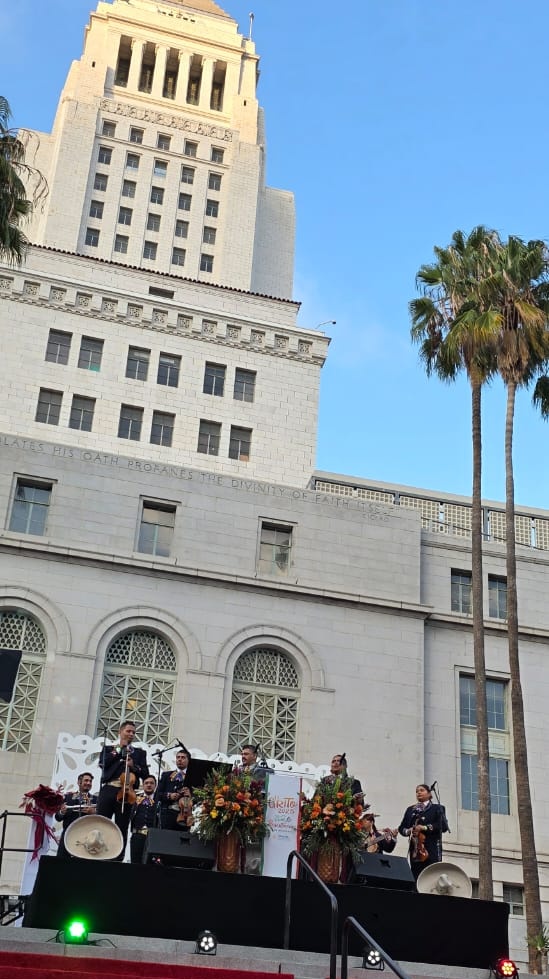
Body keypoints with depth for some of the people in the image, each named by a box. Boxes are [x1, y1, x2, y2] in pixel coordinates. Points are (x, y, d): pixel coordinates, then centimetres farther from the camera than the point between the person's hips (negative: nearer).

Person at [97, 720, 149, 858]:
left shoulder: (139, 752, 18)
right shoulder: (108, 748, 17)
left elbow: (145, 773, 9)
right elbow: (102, 764, -2)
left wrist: (134, 766, -9)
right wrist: (118, 750, 1)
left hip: (126, 792, 1)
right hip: (108, 789, -1)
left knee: (122, 830, 0)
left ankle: (117, 859, 1)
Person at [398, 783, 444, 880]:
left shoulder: (436, 808, 10)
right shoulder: (410, 809, 22)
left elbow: (440, 825, -5)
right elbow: (401, 827, 17)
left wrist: (424, 828, -16)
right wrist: (408, 831, -5)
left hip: (432, 848, -4)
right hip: (415, 848, 4)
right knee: (416, 876, -4)